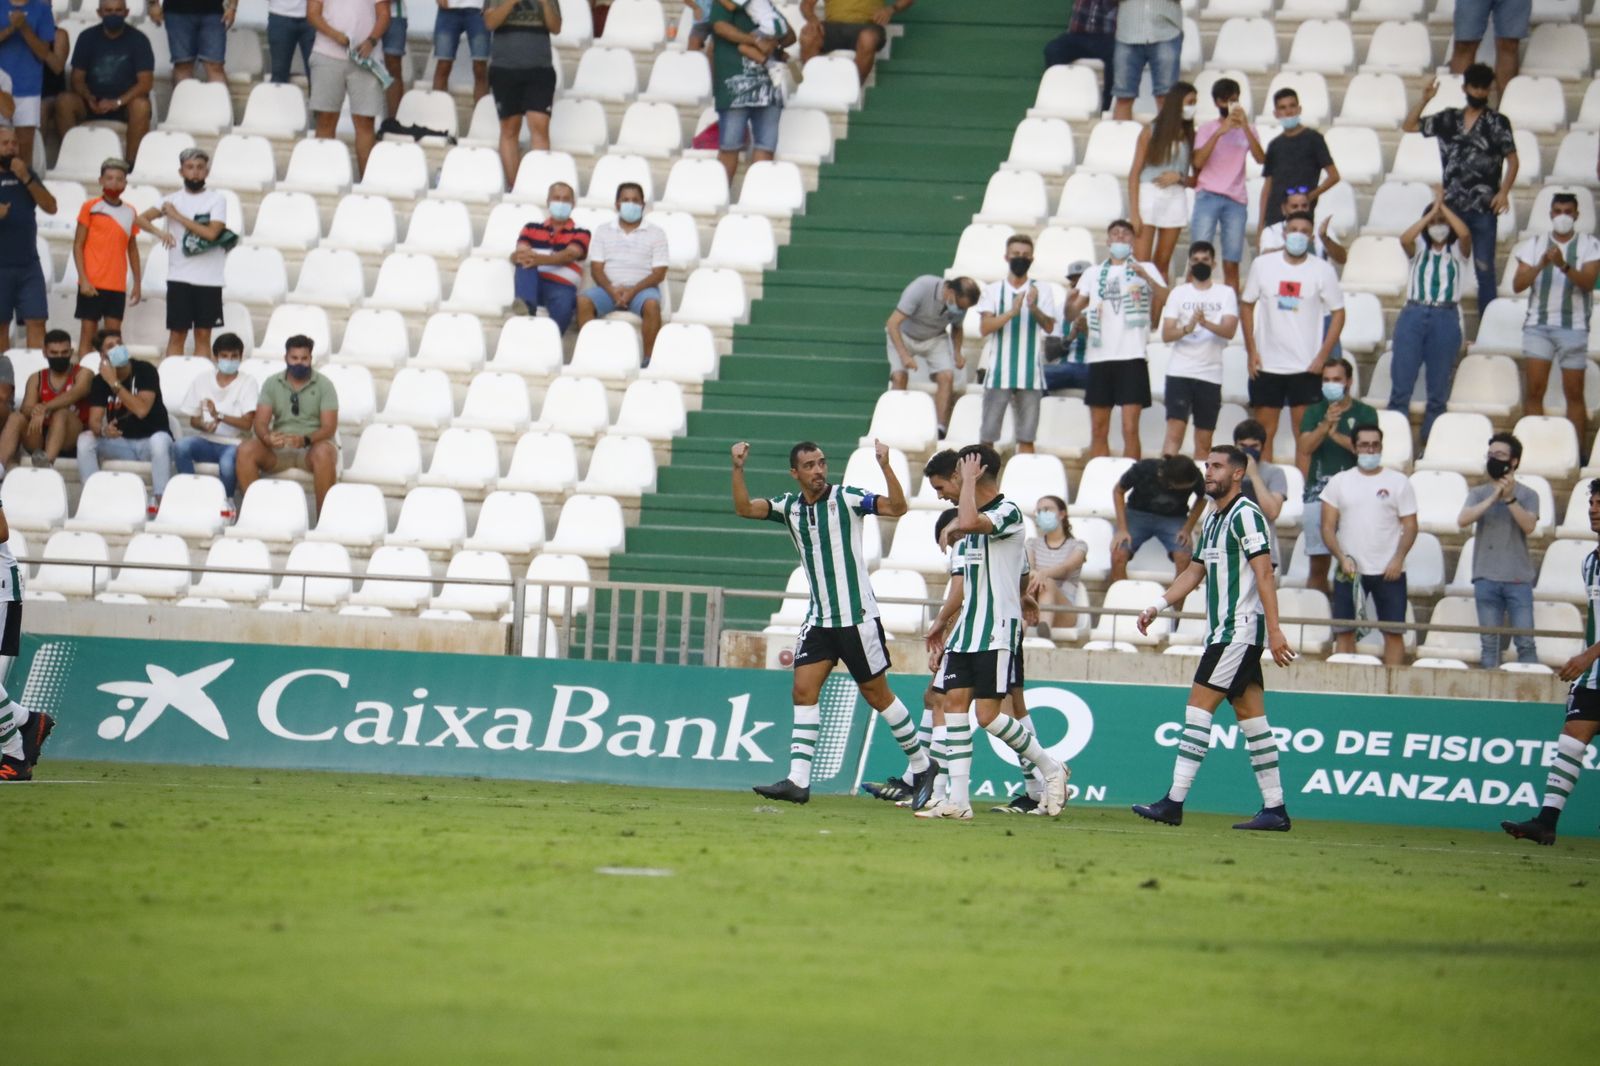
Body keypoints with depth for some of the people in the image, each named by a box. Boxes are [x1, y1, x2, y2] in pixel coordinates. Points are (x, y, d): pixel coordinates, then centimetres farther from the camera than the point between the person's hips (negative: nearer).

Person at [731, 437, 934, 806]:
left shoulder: (846, 498, -8)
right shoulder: (789, 506, 6)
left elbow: (897, 507, -17)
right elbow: (744, 508, -1)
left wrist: (885, 466, -30)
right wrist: (738, 469, -14)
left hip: (857, 616, -5)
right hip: (818, 619, 5)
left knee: (877, 694, 1)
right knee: (803, 690, -6)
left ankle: (921, 765, 17)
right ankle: (798, 781, -9)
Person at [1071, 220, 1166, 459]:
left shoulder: (1146, 269, 10)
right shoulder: (1093, 274, 16)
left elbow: (1166, 299, -4)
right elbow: (1071, 313, 11)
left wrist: (1145, 277, -20)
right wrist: (1071, 302, -13)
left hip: (1132, 358, -3)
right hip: (1100, 358, 3)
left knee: (1130, 428, -10)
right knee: (1098, 431, 4)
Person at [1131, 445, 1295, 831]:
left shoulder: (1245, 515, -11)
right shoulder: (1212, 521, 18)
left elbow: (1264, 574, -17)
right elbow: (1195, 571, 25)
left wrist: (1274, 630, -22)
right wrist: (1158, 605, 13)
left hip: (1240, 629, -9)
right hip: (1224, 631, 9)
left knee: (1198, 708, -11)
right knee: (1251, 717, 7)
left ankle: (1174, 803, -13)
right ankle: (1274, 809, 6)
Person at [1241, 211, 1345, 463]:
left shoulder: (1322, 270, -2)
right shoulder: (1263, 265, 2)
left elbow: (1338, 313, 0)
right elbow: (1247, 305, 8)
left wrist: (1322, 357, -8)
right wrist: (1251, 351, 1)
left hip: (1306, 367, -2)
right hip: (1267, 365, 2)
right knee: (1264, 430, 6)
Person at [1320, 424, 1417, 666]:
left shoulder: (1399, 482, 5)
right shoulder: (1339, 482, 8)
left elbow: (1410, 525, 3)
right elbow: (1328, 526, 5)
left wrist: (1398, 560, -11)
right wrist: (1342, 558, -10)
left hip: (1388, 571, -1)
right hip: (1349, 571, 1)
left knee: (1394, 631, -4)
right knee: (1343, 631, 1)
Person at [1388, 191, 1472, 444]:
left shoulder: (1458, 251, 10)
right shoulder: (1419, 248, 13)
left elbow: (1464, 233, -11)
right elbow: (1404, 239, -9)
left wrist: (1443, 207, -3)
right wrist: (1432, 210, -6)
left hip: (1445, 319, -1)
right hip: (1413, 315, 1)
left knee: (1439, 390, 2)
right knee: (1401, 385, -4)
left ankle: (1430, 444, 7)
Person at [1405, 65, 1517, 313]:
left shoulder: (1497, 122, -1)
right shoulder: (1448, 119, 8)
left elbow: (1512, 161, -2)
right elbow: (1409, 126, 13)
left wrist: (1504, 192, -15)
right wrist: (1424, 100, 0)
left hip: (1483, 209, -3)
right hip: (1451, 206, 3)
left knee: (1484, 268, -2)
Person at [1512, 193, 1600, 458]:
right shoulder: (1535, 243, 9)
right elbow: (1517, 285, 1)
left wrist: (1564, 266, -26)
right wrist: (1540, 265, -16)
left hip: (1573, 326, -2)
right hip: (1538, 324, 2)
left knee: (1574, 392, -1)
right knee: (1533, 389, -6)